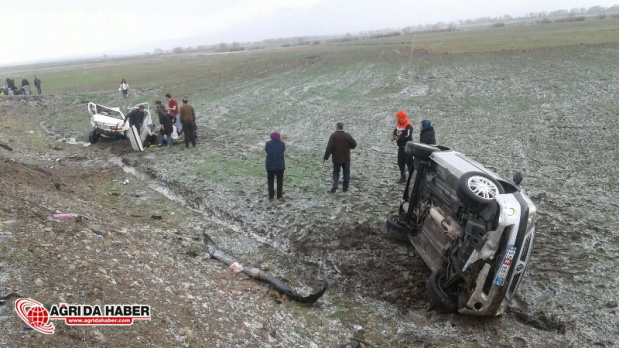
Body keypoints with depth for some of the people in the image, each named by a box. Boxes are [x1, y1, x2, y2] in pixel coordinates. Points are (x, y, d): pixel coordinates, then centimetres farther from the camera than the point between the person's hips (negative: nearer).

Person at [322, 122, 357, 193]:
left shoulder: (333, 136, -10)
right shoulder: (347, 136, -5)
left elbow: (329, 147, -13)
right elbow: (354, 145, 2)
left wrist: (325, 157, -8)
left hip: (336, 159, -1)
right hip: (346, 158, 1)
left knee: (336, 172, 13)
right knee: (346, 173, 13)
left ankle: (335, 184, -10)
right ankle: (345, 188, 16)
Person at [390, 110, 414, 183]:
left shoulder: (408, 126, -21)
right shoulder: (398, 124, 5)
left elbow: (407, 136, -30)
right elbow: (395, 131, 13)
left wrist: (397, 138, -23)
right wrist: (393, 136, -8)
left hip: (407, 147, -9)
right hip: (400, 147, 9)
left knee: (409, 163, -5)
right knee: (400, 163, 16)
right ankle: (403, 177, 29)